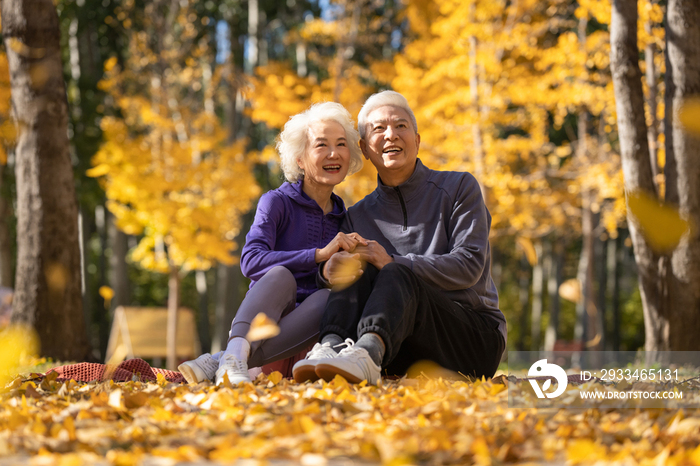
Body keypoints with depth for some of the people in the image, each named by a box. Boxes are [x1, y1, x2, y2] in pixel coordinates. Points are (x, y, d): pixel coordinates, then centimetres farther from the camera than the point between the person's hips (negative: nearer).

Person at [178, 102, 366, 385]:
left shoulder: (345, 219, 15)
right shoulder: (277, 202, 1)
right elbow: (250, 261, -17)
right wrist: (319, 254, -23)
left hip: (303, 335, 3)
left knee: (328, 297, -30)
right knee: (281, 275, -32)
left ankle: (218, 362, -43)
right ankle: (236, 355, -58)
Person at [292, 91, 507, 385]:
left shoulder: (459, 188, 4)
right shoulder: (359, 216, 15)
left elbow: (469, 265, -9)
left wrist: (393, 263, -19)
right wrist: (328, 269, -22)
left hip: (476, 337, -3)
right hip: (405, 354, 3)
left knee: (397, 276, -32)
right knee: (359, 271, -21)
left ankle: (367, 355, -62)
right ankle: (332, 348, -47)